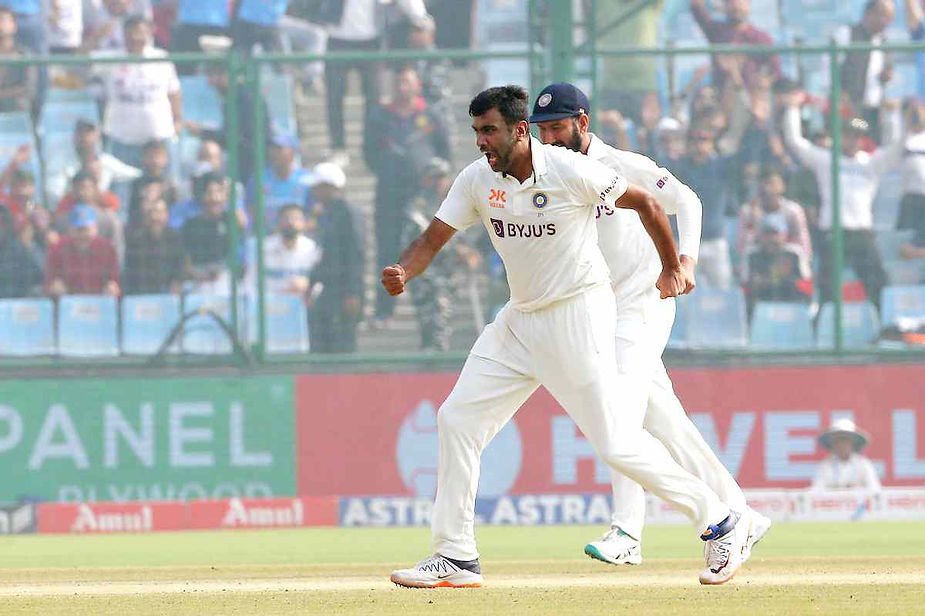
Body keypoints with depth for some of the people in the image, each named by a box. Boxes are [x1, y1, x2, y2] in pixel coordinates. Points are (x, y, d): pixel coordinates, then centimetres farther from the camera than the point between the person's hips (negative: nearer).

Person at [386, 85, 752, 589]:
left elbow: (644, 203, -8)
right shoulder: (477, 180, -3)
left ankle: (718, 521, 3)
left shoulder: (570, 171, -19)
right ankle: (455, 557, 10)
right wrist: (402, 272, -24)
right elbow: (433, 239, -2)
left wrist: (672, 269, 3)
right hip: (520, 319, 7)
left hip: (579, 315, -7)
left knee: (615, 442, -11)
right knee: (457, 419, 3)